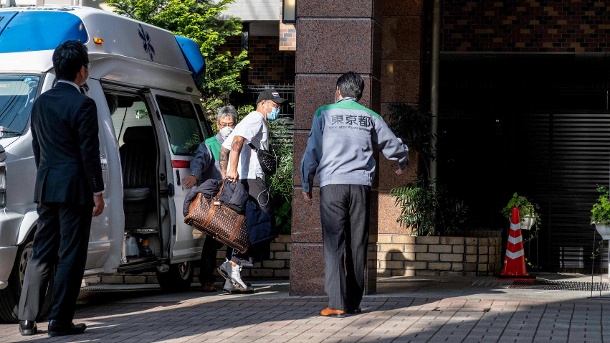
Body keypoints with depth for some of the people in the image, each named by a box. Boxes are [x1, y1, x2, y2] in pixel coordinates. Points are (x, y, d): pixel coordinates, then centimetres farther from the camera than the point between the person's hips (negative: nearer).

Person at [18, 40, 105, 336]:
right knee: (71, 256, -1)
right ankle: (60, 321, -1)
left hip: (46, 187, 7)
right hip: (75, 188, -7)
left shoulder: (40, 103, 11)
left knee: (41, 253, 11)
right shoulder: (83, 105, -11)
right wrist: (97, 192, -7)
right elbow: (89, 153, -13)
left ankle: (26, 319, 10)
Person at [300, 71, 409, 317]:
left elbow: (312, 152, 4)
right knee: (358, 244, 8)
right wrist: (402, 162, 44)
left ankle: (336, 304, -12)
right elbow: (393, 146, 22)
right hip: (361, 185, 2)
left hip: (331, 184, -2)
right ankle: (353, 302, 11)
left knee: (334, 244, -4)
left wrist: (307, 185, 13)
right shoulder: (370, 117, 11)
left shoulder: (324, 114, 6)